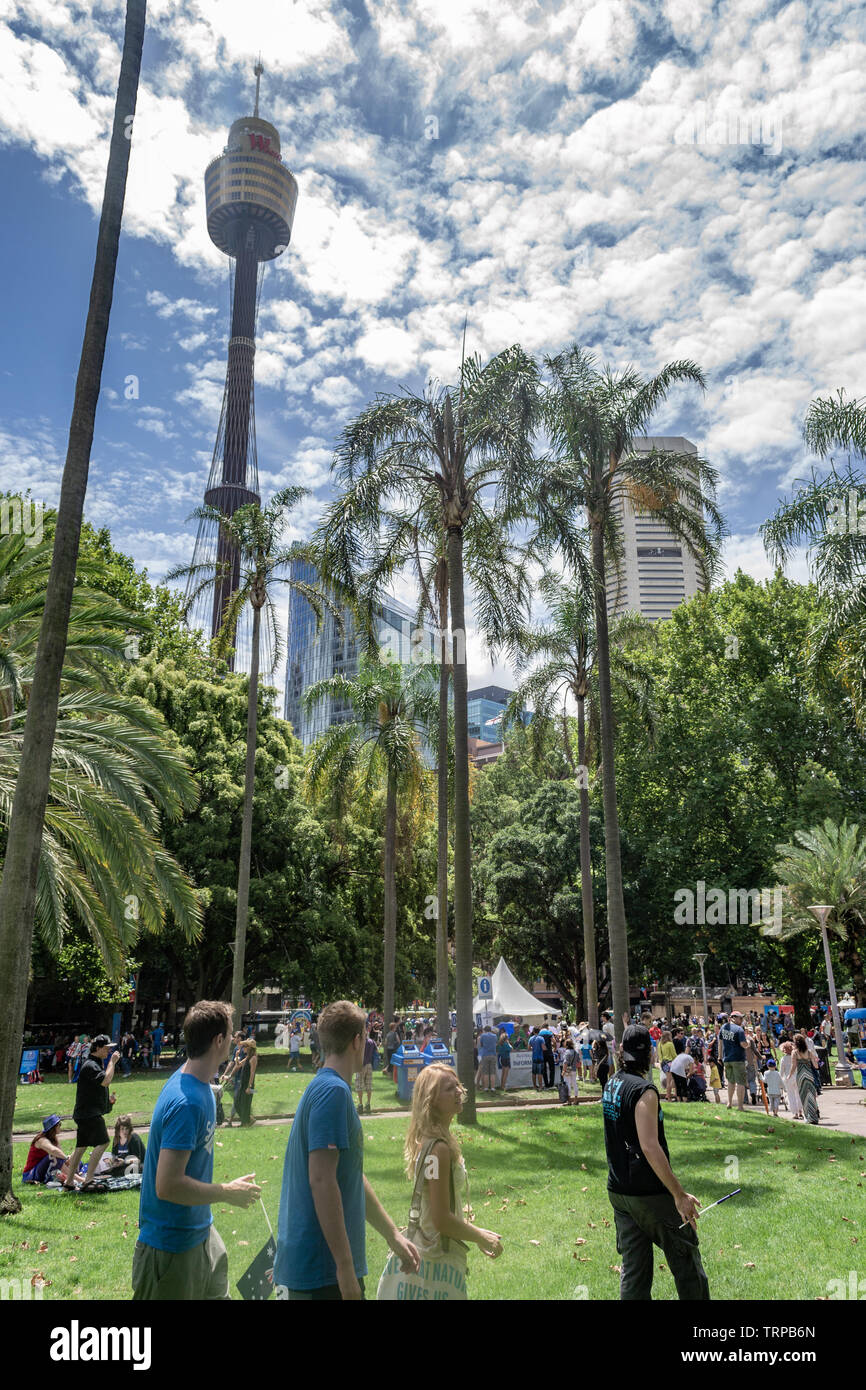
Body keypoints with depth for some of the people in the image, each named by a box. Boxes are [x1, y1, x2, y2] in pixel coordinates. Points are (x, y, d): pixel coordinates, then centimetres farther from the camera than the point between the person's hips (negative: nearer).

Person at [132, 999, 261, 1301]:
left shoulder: (199, 1085, 1)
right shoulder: (187, 1102, -29)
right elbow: (168, 1186, -31)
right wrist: (228, 1192, -21)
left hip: (199, 1230, 9)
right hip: (171, 1248, -9)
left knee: (217, 1292, 22)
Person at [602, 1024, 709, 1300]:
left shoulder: (611, 1086, 6)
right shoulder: (644, 1090, -19)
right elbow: (650, 1147, -25)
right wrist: (680, 1194, -22)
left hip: (618, 1191, 7)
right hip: (650, 1194, -7)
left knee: (633, 1268, 12)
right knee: (686, 1260, 9)